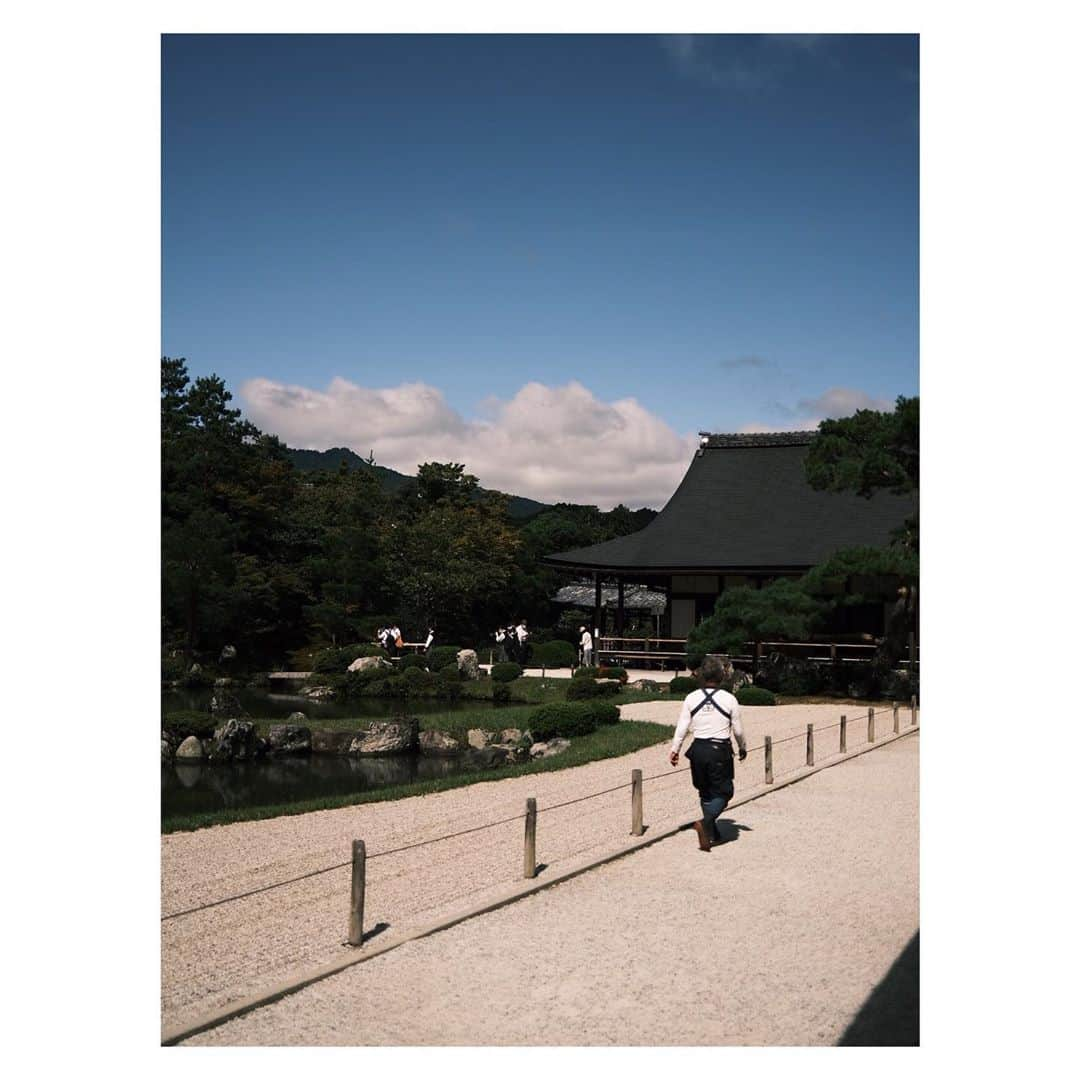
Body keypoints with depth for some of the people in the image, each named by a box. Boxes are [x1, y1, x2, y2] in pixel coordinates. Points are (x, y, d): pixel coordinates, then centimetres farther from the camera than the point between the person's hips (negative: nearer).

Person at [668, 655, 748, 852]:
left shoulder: (691, 698, -2)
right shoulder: (729, 699, -7)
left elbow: (682, 727, -2)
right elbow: (738, 730, 1)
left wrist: (675, 749, 7)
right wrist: (742, 748, 18)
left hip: (698, 749, 3)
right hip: (720, 750, -3)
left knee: (705, 792, 18)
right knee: (723, 792, 5)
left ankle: (711, 832, 26)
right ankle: (706, 822, -20)